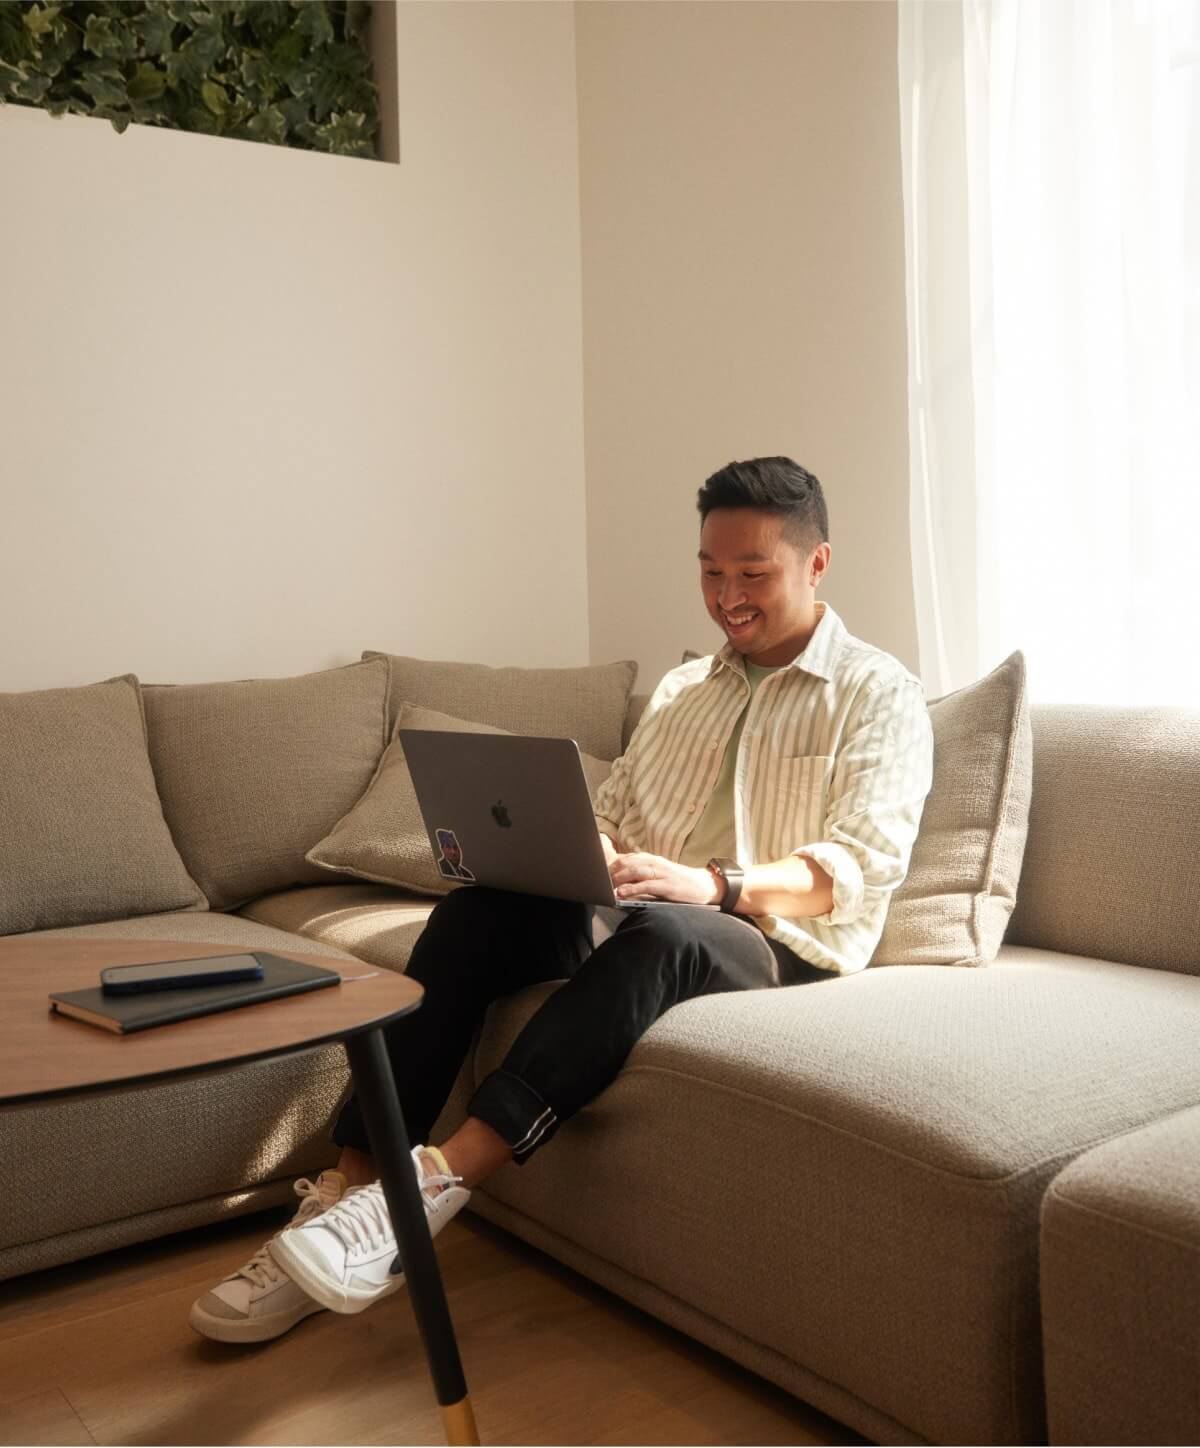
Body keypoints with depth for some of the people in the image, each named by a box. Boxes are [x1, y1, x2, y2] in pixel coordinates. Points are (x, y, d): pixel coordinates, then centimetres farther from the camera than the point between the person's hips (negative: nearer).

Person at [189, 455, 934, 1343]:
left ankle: (436, 1182, -42)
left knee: (662, 933, -39)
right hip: (639, 919, 5)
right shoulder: (683, 690, 22)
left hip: (784, 950, -5)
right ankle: (349, 1188, -26)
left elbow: (865, 864, -12)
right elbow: (609, 815, 16)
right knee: (479, 909, -23)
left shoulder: (880, 695, 2)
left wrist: (713, 885, -29)